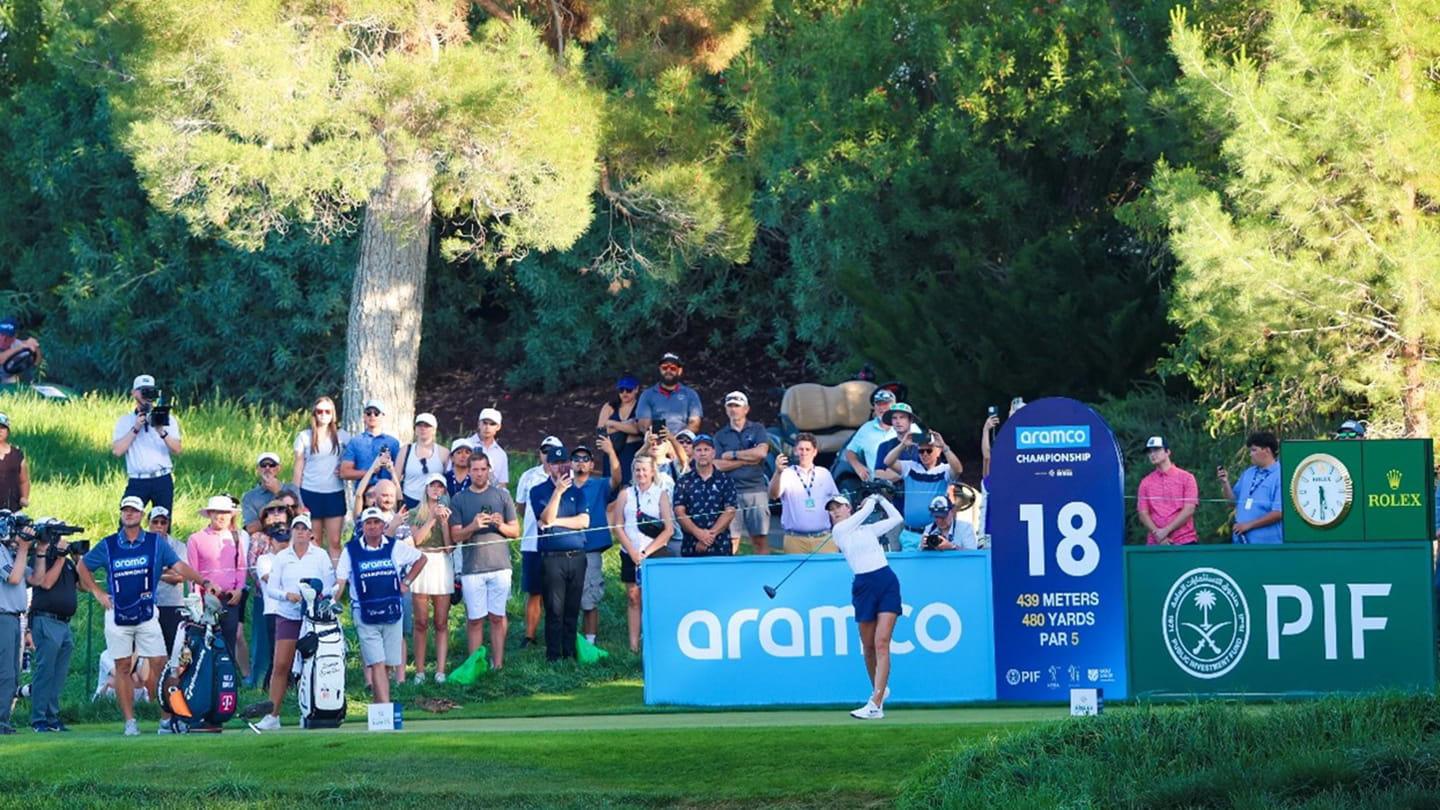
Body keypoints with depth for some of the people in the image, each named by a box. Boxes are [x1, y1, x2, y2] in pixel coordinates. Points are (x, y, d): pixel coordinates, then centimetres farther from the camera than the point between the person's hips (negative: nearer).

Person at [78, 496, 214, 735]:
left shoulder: (155, 543, 4)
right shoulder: (108, 546, 6)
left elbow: (179, 566, -1)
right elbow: (82, 566, 17)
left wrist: (204, 582, -13)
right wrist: (97, 592, 8)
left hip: (146, 614, -1)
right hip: (117, 614, 1)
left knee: (159, 665, -6)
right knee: (122, 668, 2)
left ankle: (167, 718, -2)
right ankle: (130, 721, 6)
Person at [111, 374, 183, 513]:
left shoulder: (167, 418, 11)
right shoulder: (125, 421, 10)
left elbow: (177, 450, 0)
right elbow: (117, 450, -3)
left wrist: (162, 432, -15)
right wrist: (135, 428, -7)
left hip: (162, 480, 1)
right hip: (137, 482, -1)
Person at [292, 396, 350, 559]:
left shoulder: (342, 436, 7)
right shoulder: (304, 437, 5)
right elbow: (298, 468, 5)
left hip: (335, 494, 1)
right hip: (310, 493, 0)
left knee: (334, 542, -3)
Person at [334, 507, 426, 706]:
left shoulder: (395, 547, 4)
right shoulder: (351, 550, 0)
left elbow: (420, 559, 21)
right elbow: (340, 582, -3)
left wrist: (406, 582, 12)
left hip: (391, 613, 3)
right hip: (364, 613, -3)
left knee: (387, 665, 6)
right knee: (377, 664, -12)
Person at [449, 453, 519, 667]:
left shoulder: (502, 496, 9)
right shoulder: (459, 500, 7)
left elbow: (515, 531, 10)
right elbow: (455, 535, 2)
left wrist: (500, 525, -11)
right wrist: (473, 527, -16)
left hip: (499, 566, 1)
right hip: (471, 567, -1)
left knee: (497, 617, 2)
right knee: (475, 619, -1)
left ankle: (497, 664, 6)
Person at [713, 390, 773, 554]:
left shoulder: (757, 429, 10)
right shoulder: (721, 435, 12)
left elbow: (762, 452, -7)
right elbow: (719, 465, 0)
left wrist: (733, 455, -2)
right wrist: (748, 459, -4)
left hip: (756, 488, -1)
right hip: (731, 490, 1)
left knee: (760, 539, -2)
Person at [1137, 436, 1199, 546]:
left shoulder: (1186, 478, 5)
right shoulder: (1145, 482, 12)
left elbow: (1189, 510, -3)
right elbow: (1143, 514, 7)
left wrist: (1166, 531, -10)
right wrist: (1157, 534, -10)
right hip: (1154, 544, 2)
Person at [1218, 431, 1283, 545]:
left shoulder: (1279, 476, -10)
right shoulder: (1248, 473, 16)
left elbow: (1278, 513, -16)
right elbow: (1233, 501, 21)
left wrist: (1249, 525, -14)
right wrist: (1225, 483, 3)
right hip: (1241, 541, 7)